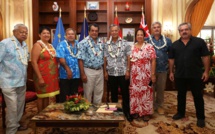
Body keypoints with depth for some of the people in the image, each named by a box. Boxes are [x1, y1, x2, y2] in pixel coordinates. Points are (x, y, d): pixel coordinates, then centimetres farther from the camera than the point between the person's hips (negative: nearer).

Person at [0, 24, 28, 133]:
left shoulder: (25, 45, 10)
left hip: (22, 82, 7)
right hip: (9, 82, -7)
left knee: (20, 106, 17)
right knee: (12, 108, -1)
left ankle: (16, 125, 36)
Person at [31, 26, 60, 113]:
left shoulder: (50, 45, 13)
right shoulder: (37, 45, -10)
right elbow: (34, 62, -16)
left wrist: (57, 74, 14)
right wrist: (40, 77, -20)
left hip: (52, 76, 7)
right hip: (42, 76, -7)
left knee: (47, 96, 16)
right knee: (41, 96, 5)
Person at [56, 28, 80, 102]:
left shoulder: (78, 44, 11)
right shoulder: (62, 45, -5)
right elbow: (61, 58, -15)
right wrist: (68, 70, -20)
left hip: (76, 74, 5)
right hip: (65, 75, -5)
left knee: (74, 95, 16)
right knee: (64, 96, 4)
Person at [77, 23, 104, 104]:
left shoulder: (101, 43, 9)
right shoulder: (83, 43, -9)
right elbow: (80, 59, -12)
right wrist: (83, 74, -15)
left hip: (100, 71, 6)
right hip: (89, 71, -5)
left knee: (99, 92, 14)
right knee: (88, 93, 7)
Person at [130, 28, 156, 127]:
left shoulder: (149, 47, -2)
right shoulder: (132, 47, 8)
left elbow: (153, 61, -6)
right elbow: (129, 61, 10)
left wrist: (153, 74, -11)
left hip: (145, 75, -3)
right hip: (134, 75, 3)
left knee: (145, 93, 2)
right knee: (135, 93, 9)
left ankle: (146, 115, 14)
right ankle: (136, 112, 25)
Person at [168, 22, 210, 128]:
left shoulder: (199, 42, -3)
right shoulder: (175, 44, 6)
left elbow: (205, 57, -3)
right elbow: (171, 59, 8)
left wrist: (206, 71, -7)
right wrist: (171, 72, 5)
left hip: (196, 75, -2)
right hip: (180, 76, 3)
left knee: (198, 96, 7)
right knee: (181, 95, 14)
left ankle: (200, 117, 22)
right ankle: (180, 113, 31)